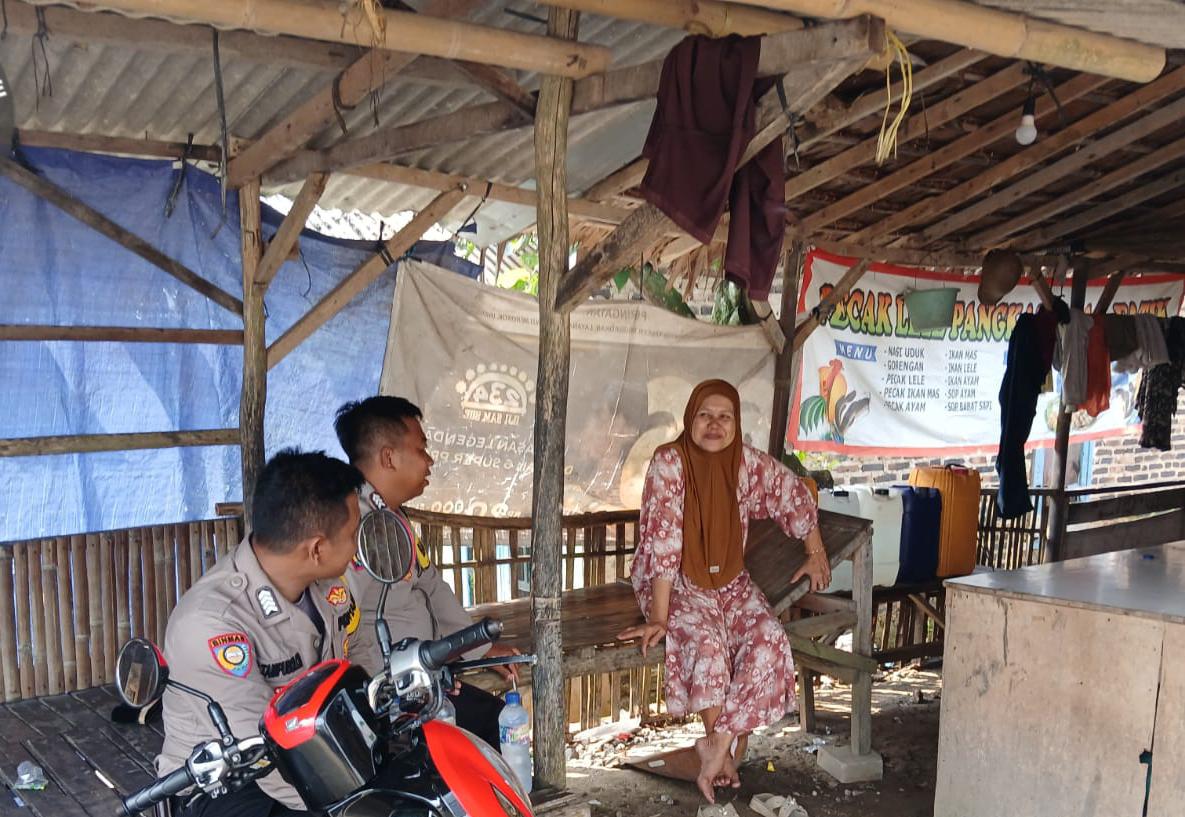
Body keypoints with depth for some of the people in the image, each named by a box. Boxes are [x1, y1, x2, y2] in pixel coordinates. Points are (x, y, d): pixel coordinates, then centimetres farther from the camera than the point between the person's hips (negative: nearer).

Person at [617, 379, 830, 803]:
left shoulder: (748, 462, -8)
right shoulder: (669, 462, -21)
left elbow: (796, 496, 10)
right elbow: (662, 541, -25)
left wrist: (816, 554, 15)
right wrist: (658, 618, -27)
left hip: (730, 581, 4)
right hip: (676, 583, -4)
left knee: (769, 640, -22)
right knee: (705, 642, -32)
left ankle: (717, 746, -13)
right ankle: (727, 748, -11)